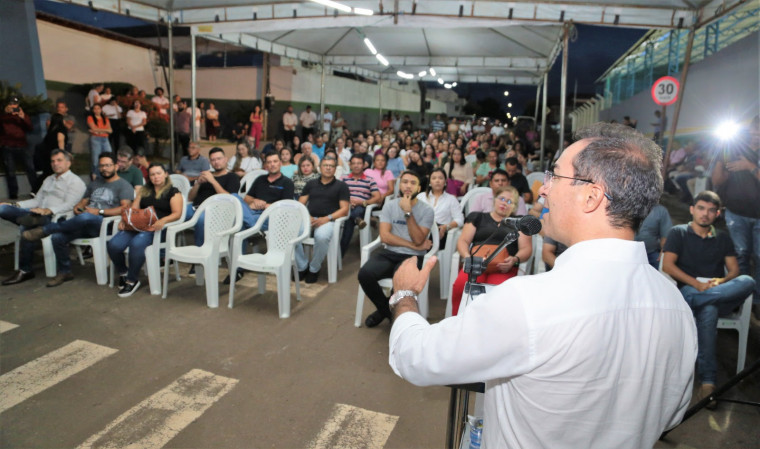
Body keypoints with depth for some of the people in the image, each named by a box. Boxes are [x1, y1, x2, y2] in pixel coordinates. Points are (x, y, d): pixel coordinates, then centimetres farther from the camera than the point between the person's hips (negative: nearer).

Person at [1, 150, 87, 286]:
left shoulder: (75, 181, 1)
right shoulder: (48, 180, 28)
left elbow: (69, 205, -12)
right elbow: (37, 200, 27)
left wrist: (48, 211, -26)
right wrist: (15, 205, 11)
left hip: (55, 218, -8)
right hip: (39, 215, 8)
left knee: (26, 227, -33)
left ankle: (25, 270, -24)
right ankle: (34, 219, -37)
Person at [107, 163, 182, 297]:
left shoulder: (173, 192, 10)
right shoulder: (144, 191, 27)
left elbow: (177, 214, -4)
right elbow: (134, 208, 20)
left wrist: (163, 220, -23)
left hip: (156, 228, -5)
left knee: (137, 244, -35)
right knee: (113, 244, -21)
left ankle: (132, 280, -15)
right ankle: (123, 273, 7)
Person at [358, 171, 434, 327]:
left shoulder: (427, 210, 0)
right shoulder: (390, 205, 7)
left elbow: (418, 240, -12)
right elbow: (385, 236, -4)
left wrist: (408, 212, -17)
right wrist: (413, 245, -10)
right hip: (389, 253, 3)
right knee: (365, 273, -25)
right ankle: (385, 309, 5)